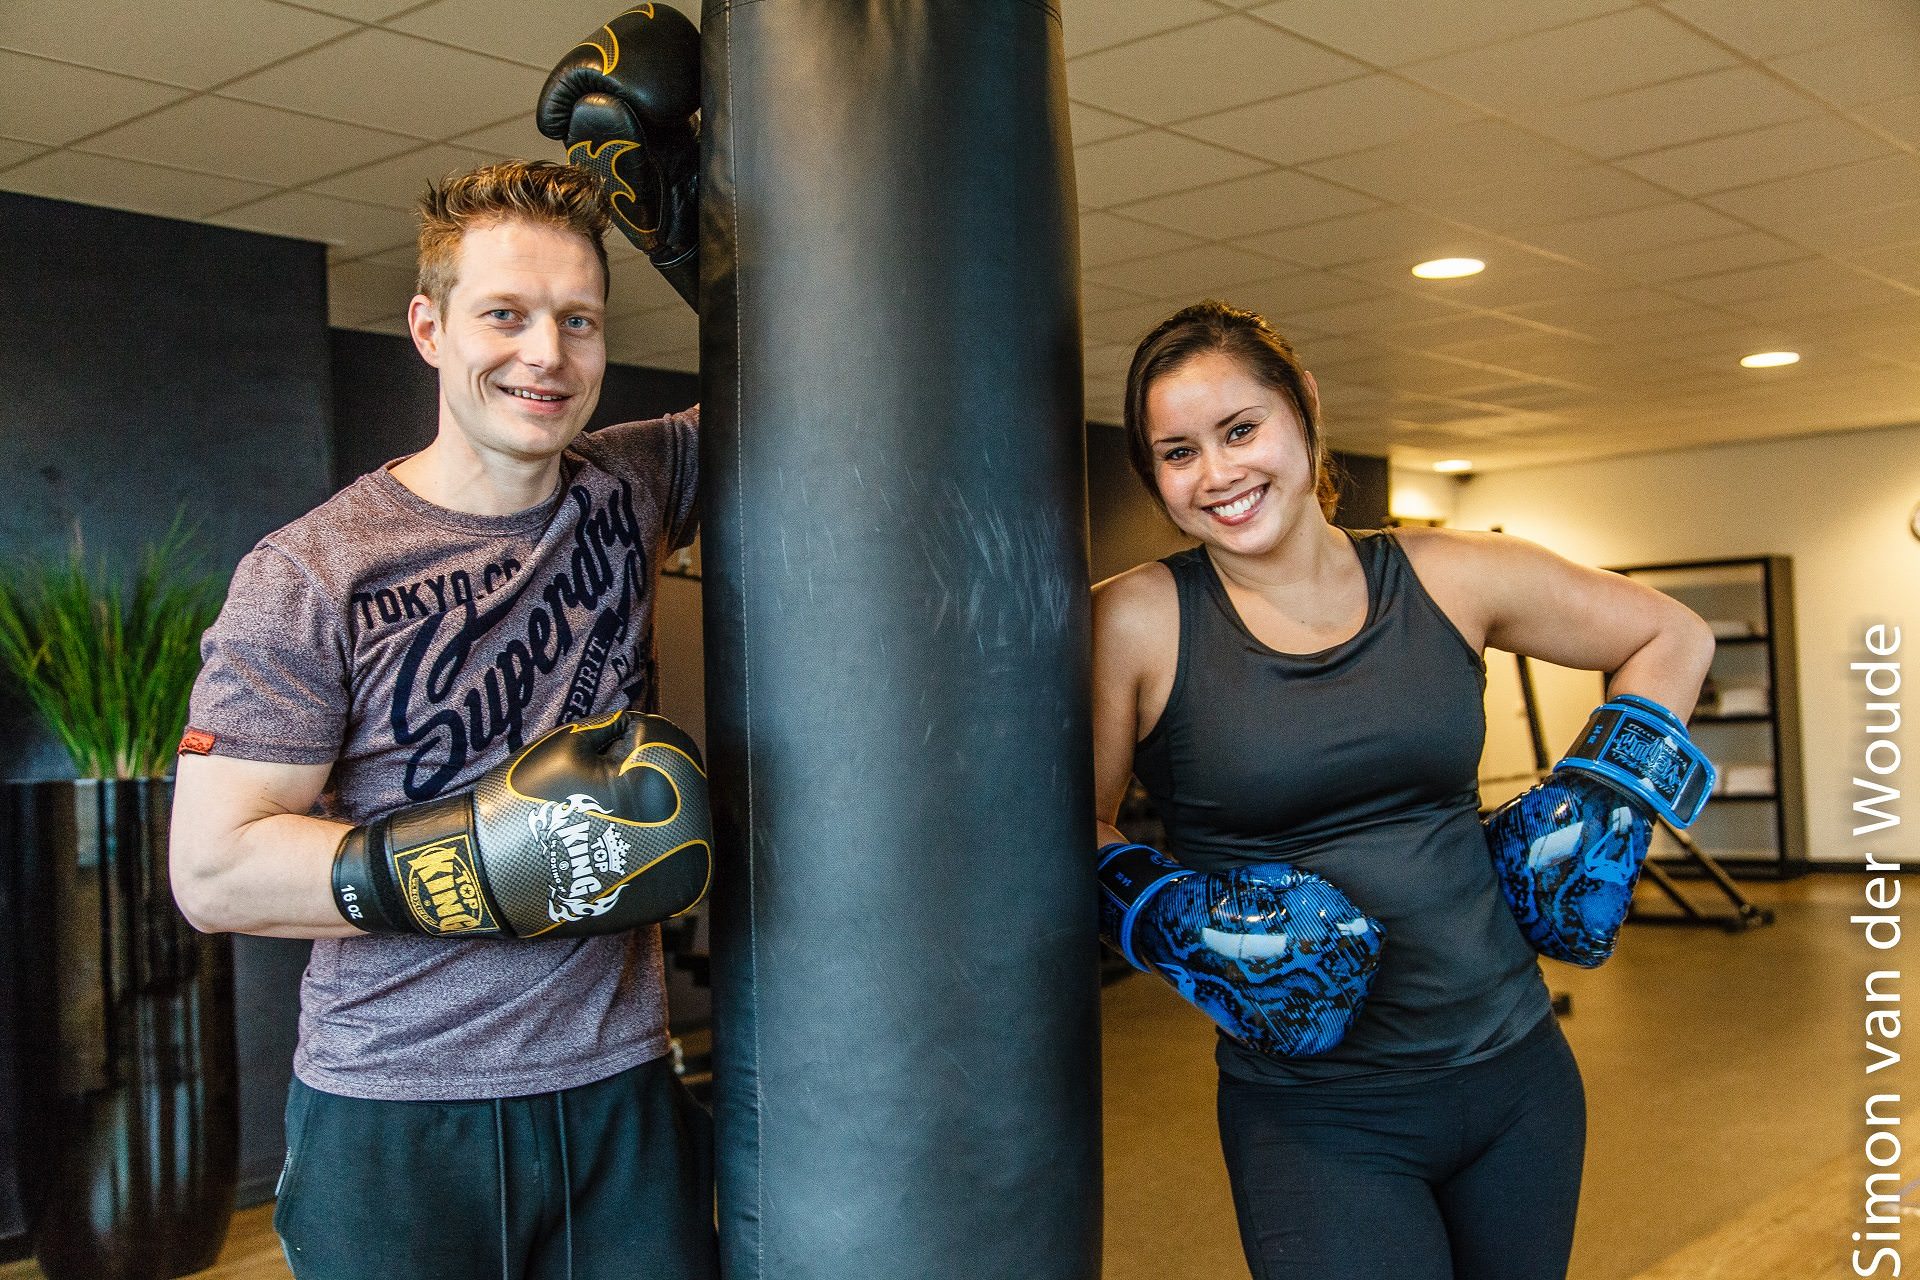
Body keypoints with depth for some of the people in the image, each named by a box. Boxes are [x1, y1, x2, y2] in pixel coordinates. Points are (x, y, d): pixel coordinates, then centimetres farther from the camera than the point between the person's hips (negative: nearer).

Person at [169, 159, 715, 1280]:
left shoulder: (630, 485, 2)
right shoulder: (311, 576, -10)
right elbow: (216, 870, -12)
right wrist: (493, 854, -22)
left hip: (623, 1091, 4)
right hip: (394, 1119, -3)